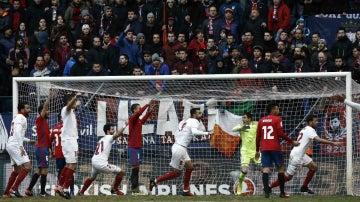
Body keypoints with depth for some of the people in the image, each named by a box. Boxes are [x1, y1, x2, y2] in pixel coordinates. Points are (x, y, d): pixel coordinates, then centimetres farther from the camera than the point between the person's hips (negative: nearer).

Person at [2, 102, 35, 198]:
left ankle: (6, 193, 17)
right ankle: (14, 188, -18)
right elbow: (17, 132, -23)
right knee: (27, 166, -15)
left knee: (17, 170, 17)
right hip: (15, 145, -11)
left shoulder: (17, 118, 22)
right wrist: (21, 146, -29)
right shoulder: (21, 118, -9)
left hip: (10, 146, 11)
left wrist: (28, 140, 38)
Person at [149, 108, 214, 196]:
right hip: (179, 149, -10)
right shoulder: (194, 121, -11)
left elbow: (176, 133, 20)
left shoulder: (185, 121, 16)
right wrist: (207, 133, -31)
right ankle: (155, 181, 4)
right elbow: (194, 131, -31)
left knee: (190, 167, 14)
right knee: (177, 172, 0)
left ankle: (186, 191, 17)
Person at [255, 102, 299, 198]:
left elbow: (258, 136, 12)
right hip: (275, 148, -4)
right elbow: (281, 134, -12)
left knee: (265, 169, -4)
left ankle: (266, 192, -18)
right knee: (280, 168, 9)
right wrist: (292, 142, -4)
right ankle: (282, 192, 11)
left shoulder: (261, 121, 12)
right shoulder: (277, 119, -3)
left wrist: (257, 150, 19)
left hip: (264, 149, 4)